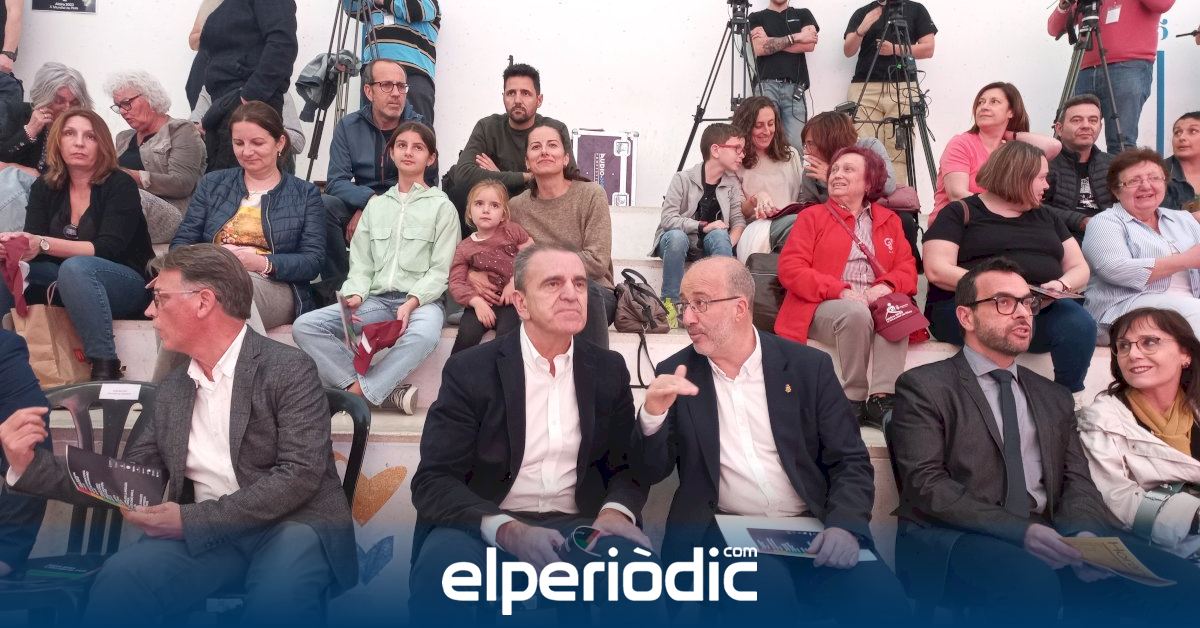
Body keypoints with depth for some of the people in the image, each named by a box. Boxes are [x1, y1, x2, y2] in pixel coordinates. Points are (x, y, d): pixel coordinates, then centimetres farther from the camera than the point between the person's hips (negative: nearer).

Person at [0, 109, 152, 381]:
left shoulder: (120, 185, -11)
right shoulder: (45, 187, 4)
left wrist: (44, 244, -33)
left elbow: (107, 249, -21)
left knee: (75, 267, -34)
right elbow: (33, 248, -5)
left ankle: (105, 368, -35)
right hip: (65, 283, 5)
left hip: (129, 284, -5)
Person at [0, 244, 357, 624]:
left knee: (277, 599, -36)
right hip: (206, 535, 5)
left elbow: (301, 473, -15)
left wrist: (191, 519, -16)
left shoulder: (289, 368, -6)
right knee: (119, 579, -22)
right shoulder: (170, 392, 14)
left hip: (293, 525, -5)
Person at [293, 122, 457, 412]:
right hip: (376, 299, 4)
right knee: (304, 326, -18)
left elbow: (440, 270, -1)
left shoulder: (441, 206, 8)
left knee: (424, 333, -40)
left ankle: (356, 392, -25)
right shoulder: (376, 205, 21)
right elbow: (361, 265, 13)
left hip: (423, 299, -4)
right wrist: (355, 295, -8)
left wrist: (412, 302, -18)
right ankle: (386, 392, -27)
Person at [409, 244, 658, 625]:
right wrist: (507, 529, -25)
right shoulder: (470, 371, -3)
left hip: (578, 526, 2)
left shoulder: (609, 369, 8)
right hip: (485, 527, -2)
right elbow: (433, 481, -8)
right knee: (441, 568, -34)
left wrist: (616, 510, -14)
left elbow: (630, 463, 10)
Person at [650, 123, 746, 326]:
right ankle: (670, 302, -25)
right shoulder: (683, 178, -10)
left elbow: (739, 221, -6)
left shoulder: (732, 183, 3)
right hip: (676, 240, -3)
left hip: (707, 244, 3)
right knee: (676, 237, -36)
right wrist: (703, 226, -26)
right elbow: (668, 219, -17)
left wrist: (728, 244, -25)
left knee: (719, 236, -30)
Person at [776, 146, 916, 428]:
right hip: (823, 307, -2)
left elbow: (907, 267, 12)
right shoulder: (812, 216, 12)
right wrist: (841, 291, -15)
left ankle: (882, 398, -34)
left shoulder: (889, 220, 22)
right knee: (856, 313, -35)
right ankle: (854, 399, -23)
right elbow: (790, 269, -2)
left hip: (875, 302, 3)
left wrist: (886, 285, -13)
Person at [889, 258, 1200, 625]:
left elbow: (1076, 481, 15)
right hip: (956, 542, -5)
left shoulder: (1054, 398, 25)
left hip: (1046, 540, 5)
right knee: (1031, 581, -38)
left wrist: (1083, 533, -9)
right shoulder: (924, 386, 4)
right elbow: (926, 484, -8)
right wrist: (1019, 530, -20)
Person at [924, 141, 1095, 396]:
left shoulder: (1046, 217, 24)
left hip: (1042, 309, 5)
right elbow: (937, 270, -7)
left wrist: (1061, 284, -5)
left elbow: (1079, 268, 20)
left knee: (1080, 324, -27)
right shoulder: (962, 213, 6)